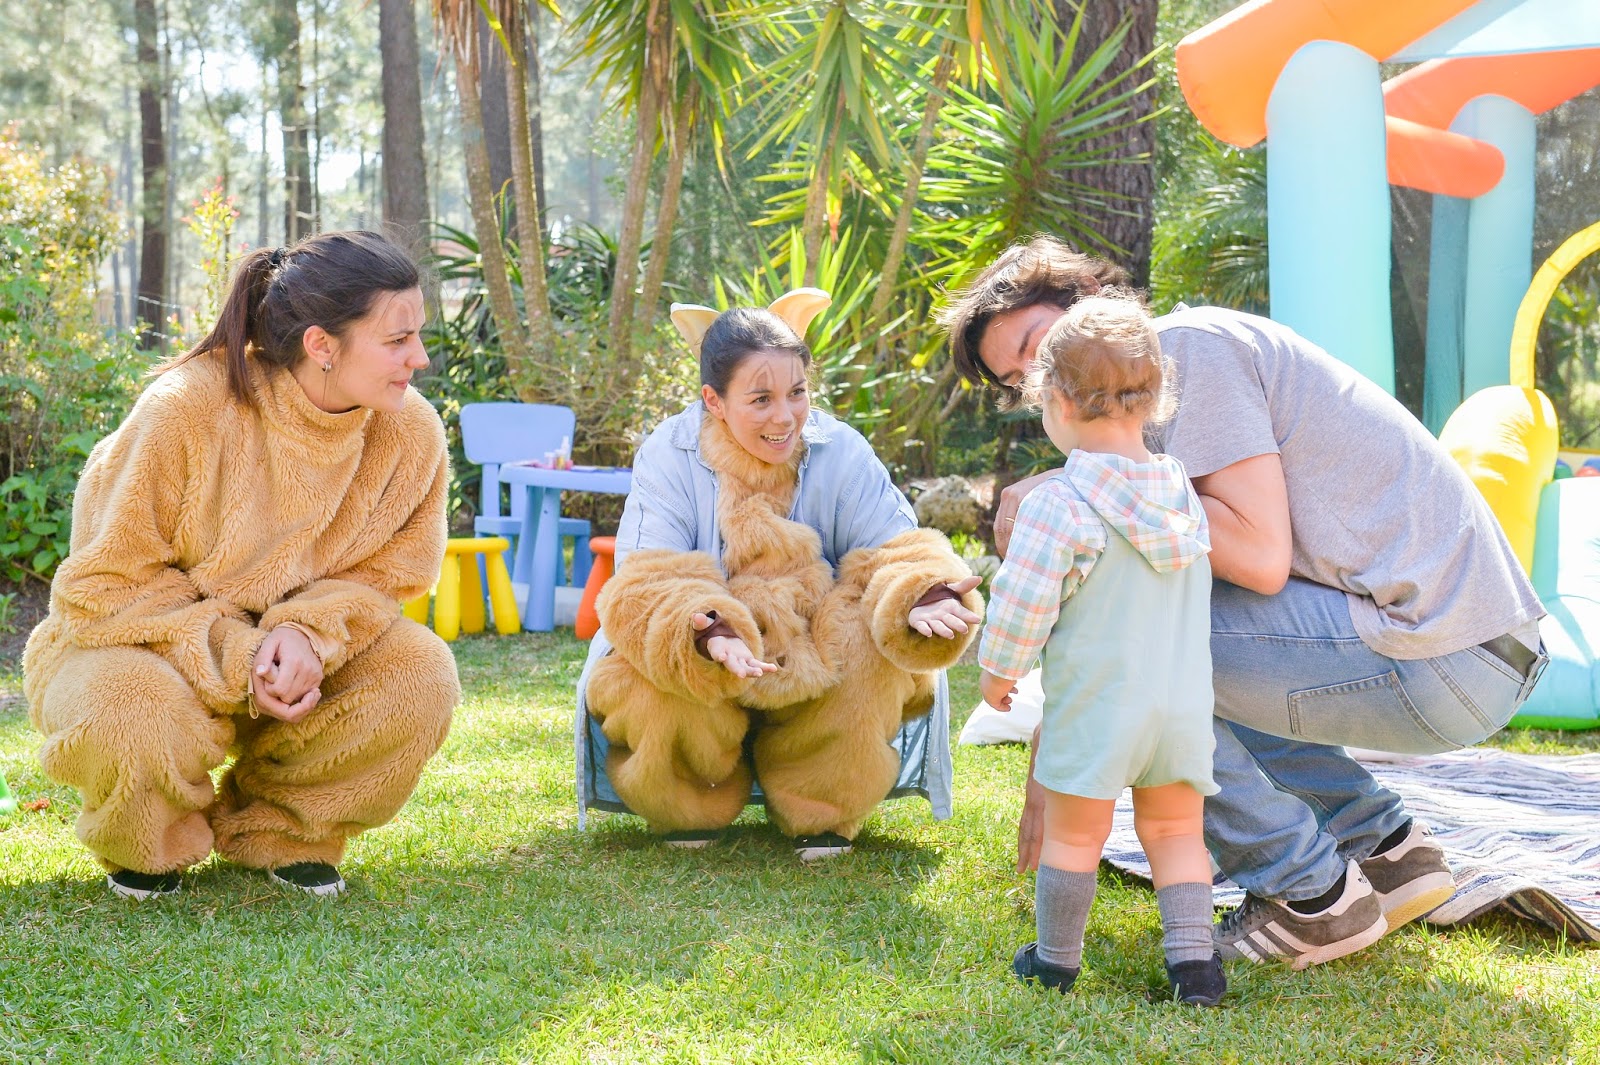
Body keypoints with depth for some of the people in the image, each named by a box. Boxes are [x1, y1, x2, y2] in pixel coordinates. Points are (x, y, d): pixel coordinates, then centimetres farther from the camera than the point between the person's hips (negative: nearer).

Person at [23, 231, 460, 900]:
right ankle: (154, 845, 2)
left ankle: (277, 832, 3)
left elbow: (389, 568, -4)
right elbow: (103, 585, -20)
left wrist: (308, 633, -27)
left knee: (421, 677, -23)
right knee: (131, 724, -38)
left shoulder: (411, 432, -15)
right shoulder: (187, 411, -27)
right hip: (144, 647, -4)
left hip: (288, 654, 4)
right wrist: (234, 659, -31)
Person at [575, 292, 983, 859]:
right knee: (646, 689, -33)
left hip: (819, 678, 1)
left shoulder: (842, 452, -9)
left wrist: (921, 595, -41)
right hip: (692, 675, -1)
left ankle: (819, 810, -3)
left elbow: (896, 551, -15)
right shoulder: (669, 457, -14)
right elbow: (648, 585, -24)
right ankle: (691, 806, 1)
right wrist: (709, 633, -46)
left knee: (878, 657, -29)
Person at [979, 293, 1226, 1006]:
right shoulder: (1184, 495, 4)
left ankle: (1055, 959, 23)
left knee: (1073, 835, 10)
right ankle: (1194, 959, 10)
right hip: (1185, 702, 5)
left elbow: (1023, 601, -16)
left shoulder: (1058, 503, -16)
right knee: (1174, 832, 16)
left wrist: (998, 670, 2)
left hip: (1094, 705, -5)